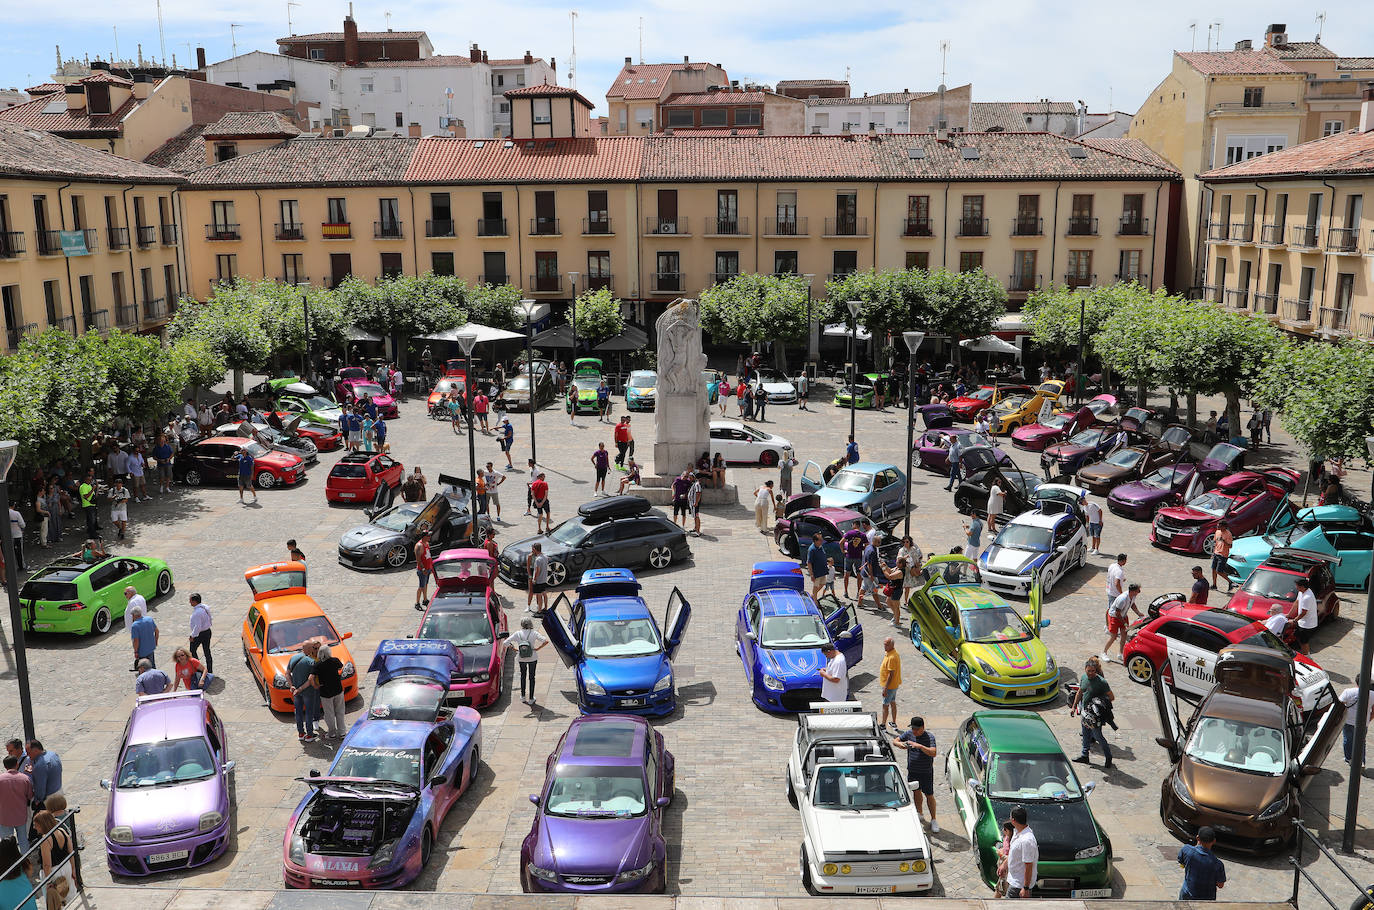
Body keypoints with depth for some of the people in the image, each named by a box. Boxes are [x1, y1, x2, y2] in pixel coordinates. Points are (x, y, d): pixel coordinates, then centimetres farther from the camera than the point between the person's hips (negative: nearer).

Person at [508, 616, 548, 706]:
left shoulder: (518, 634, -9)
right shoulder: (534, 633, -12)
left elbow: (506, 643, -11)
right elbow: (546, 641, -20)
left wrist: (515, 649, -2)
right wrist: (537, 648, -10)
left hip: (521, 658, 1)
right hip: (532, 658, -1)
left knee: (523, 676, 24)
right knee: (531, 677, 13)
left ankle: (523, 696, 29)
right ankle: (531, 699, 17)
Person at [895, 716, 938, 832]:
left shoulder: (930, 736, -17)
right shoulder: (908, 734, -4)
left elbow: (933, 753, -28)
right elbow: (895, 741, 2)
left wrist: (920, 746, -39)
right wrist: (900, 744, -22)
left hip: (926, 772, -4)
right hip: (912, 770, 4)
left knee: (929, 795, 0)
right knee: (916, 792, 19)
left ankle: (933, 820, 12)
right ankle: (919, 813, 39)